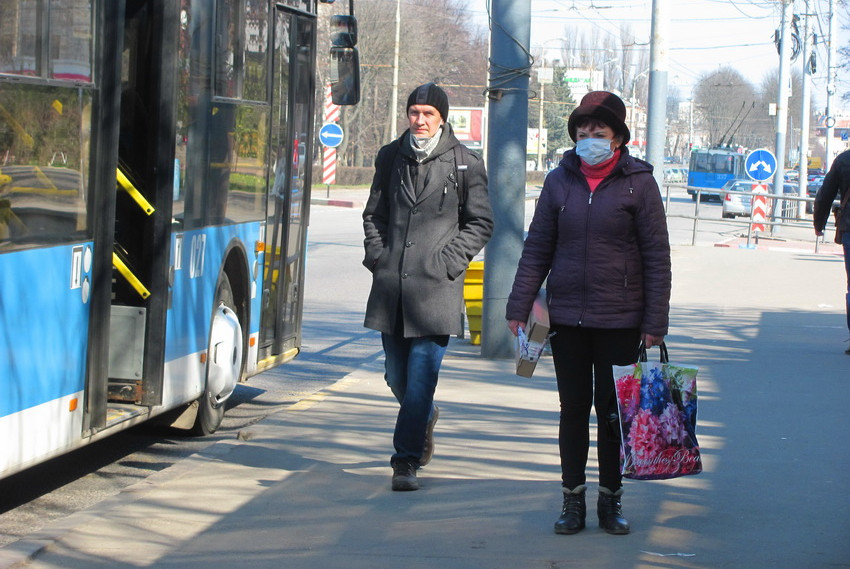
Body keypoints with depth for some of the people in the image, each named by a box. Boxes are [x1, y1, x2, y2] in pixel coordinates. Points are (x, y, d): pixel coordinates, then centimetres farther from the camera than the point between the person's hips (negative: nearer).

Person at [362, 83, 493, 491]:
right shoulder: (390, 157, 11)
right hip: (391, 284, 4)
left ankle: (407, 461, -4)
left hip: (437, 288, -4)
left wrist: (449, 261, -6)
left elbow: (480, 223, 5)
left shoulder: (466, 163, 0)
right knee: (396, 375, 11)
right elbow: (374, 213, 20)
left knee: (420, 377, -8)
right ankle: (426, 418, 41)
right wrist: (376, 254, 5)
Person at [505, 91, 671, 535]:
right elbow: (537, 249, 8)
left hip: (619, 320, -2)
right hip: (566, 317, 2)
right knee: (573, 408, 7)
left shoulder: (638, 183, -4)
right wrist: (519, 307, 1)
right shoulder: (559, 181, 4)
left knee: (613, 410, 5)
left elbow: (657, 257, -3)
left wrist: (654, 323, -7)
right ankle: (573, 500, 15)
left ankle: (610, 500, 17)